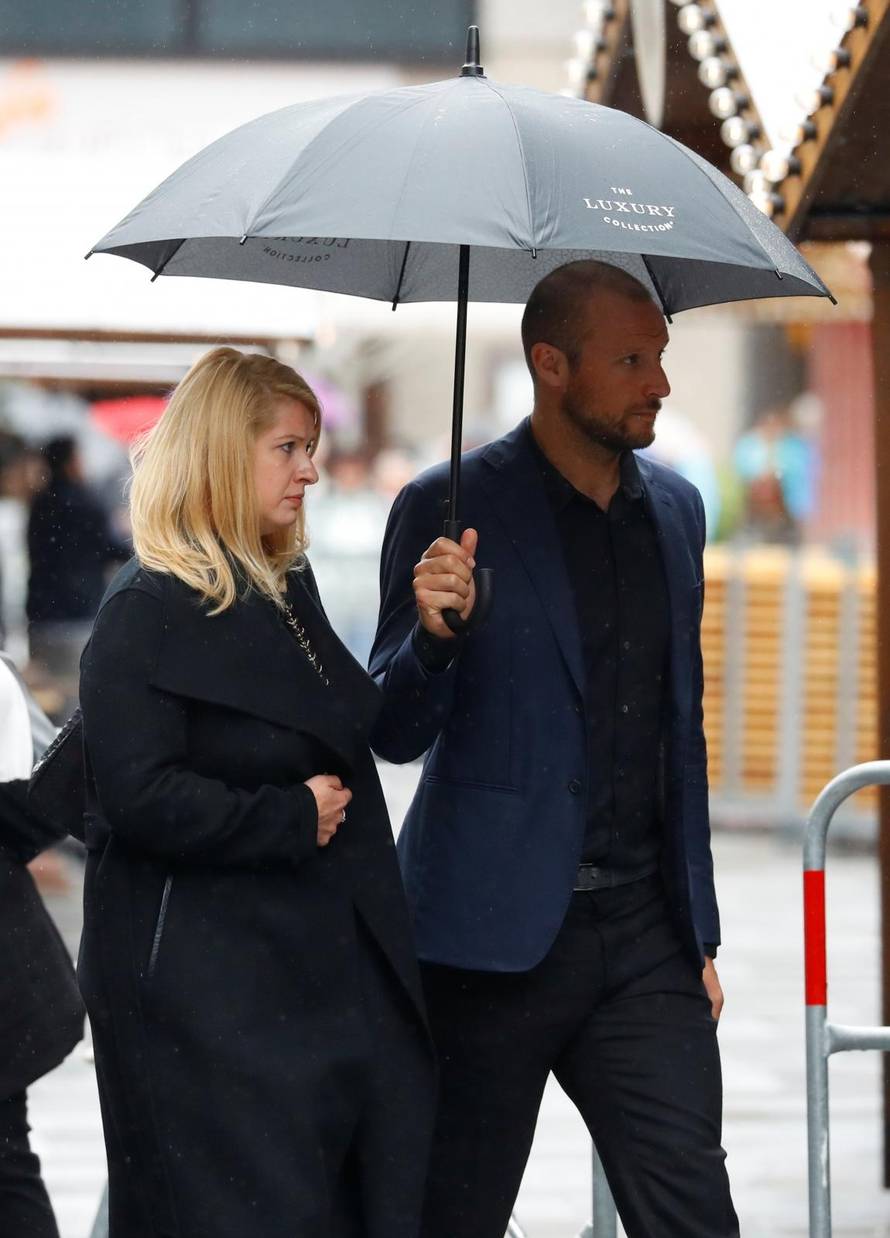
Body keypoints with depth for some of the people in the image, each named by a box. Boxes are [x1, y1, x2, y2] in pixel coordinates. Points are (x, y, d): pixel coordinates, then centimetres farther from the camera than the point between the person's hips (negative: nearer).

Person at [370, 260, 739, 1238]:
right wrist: (433, 636, -25)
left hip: (646, 937, 4)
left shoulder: (675, 508, 12)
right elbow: (395, 735, -4)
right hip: (496, 930, -4)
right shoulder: (450, 508, -6)